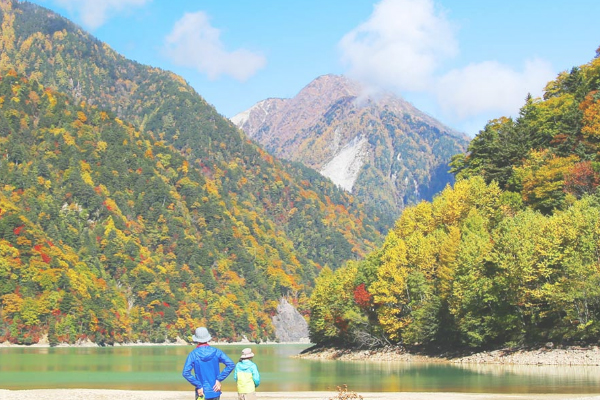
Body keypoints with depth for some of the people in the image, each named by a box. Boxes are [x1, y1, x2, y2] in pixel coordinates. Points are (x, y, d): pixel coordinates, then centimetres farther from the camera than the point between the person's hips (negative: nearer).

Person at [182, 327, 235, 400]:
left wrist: (198, 386, -13)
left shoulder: (193, 354, -7)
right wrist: (219, 379, -9)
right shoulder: (216, 352, -2)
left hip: (202, 392, -2)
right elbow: (231, 365, -12)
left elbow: (186, 373, -18)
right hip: (215, 391, 2)